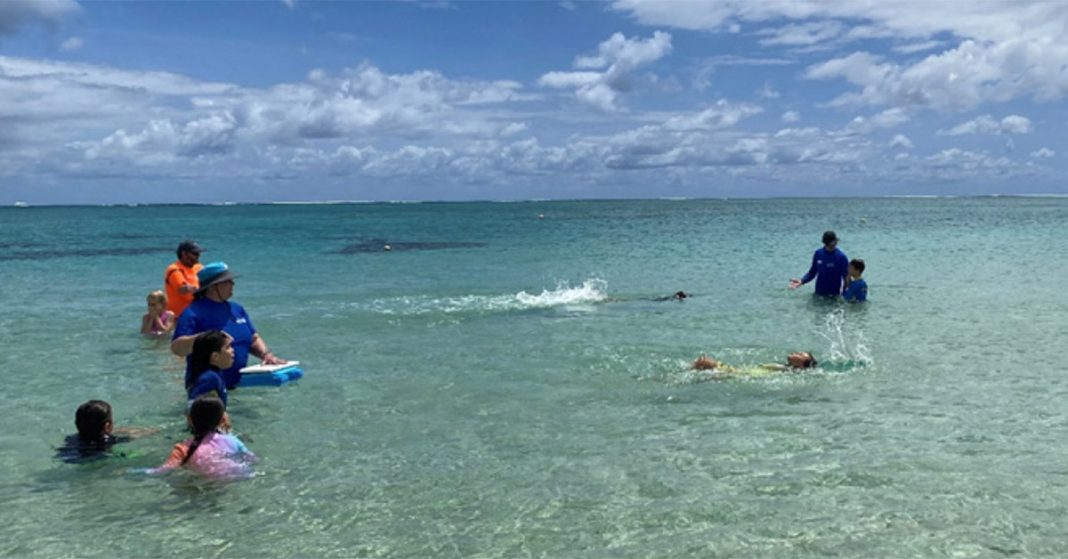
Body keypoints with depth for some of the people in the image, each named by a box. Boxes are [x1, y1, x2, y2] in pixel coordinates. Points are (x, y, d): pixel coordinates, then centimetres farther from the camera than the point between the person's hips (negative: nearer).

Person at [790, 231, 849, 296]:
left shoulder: (841, 257, -12)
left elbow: (846, 277, -10)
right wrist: (801, 281, -10)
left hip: (834, 295, -3)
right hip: (818, 293, 3)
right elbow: (812, 272, 6)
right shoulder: (818, 253, -2)